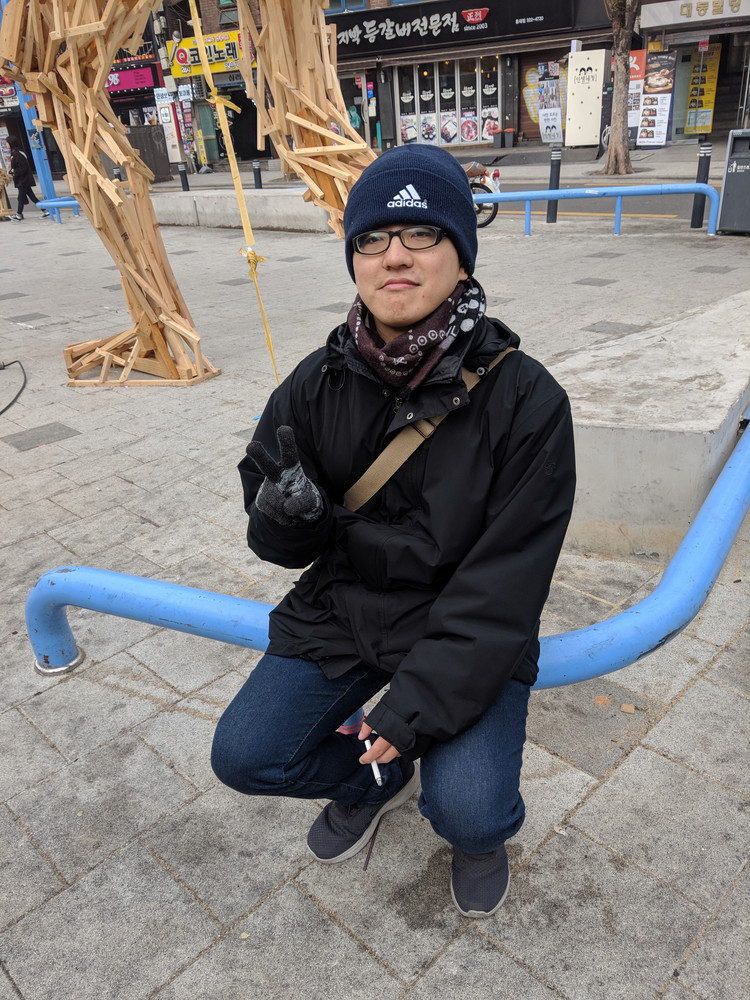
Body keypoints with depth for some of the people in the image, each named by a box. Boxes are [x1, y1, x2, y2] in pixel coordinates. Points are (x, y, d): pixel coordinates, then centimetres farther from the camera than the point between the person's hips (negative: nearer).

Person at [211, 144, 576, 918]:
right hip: (341, 608, 4)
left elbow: (504, 585, -17)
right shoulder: (318, 383, -7)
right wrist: (285, 515, -23)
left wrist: (418, 704, -21)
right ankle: (378, 779, 26)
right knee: (243, 756, -5)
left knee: (468, 814, -19)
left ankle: (483, 827, 21)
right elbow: (280, 541, 1)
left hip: (469, 633, -3)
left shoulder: (525, 398, -17)